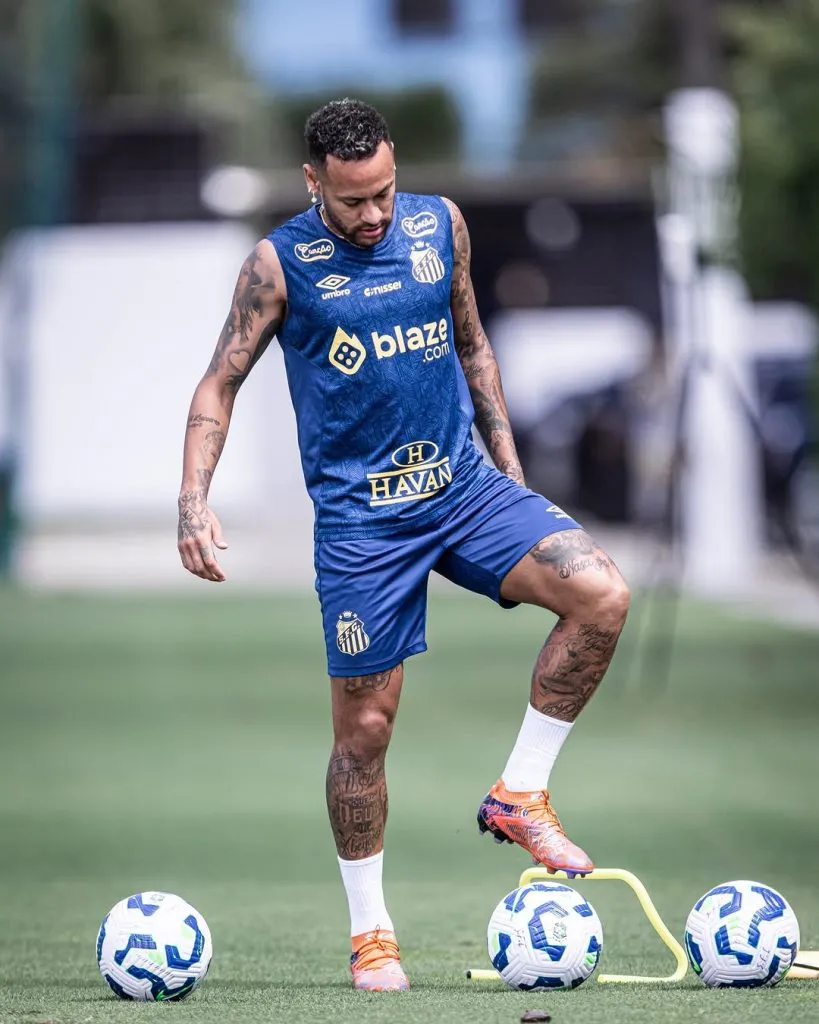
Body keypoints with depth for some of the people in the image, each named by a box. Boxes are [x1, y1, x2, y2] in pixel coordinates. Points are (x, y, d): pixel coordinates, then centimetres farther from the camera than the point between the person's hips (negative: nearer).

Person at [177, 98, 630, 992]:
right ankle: (370, 932, 16)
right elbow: (220, 384, -1)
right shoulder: (280, 264, -6)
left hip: (464, 485, 3)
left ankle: (519, 794, -4)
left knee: (602, 595, -19)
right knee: (365, 725, -1)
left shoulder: (439, 223, 4)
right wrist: (194, 499, -14)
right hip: (359, 516, -3)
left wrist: (509, 466, 15)